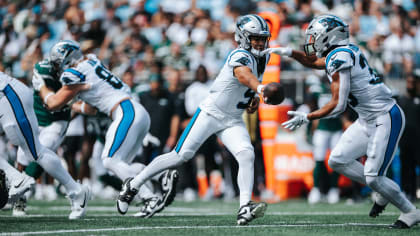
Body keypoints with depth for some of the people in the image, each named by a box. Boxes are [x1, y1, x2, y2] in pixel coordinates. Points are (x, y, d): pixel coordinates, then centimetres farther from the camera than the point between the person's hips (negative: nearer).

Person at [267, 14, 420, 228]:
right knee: (337, 161, 7)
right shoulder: (344, 52, 9)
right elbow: (315, 62, 31)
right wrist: (289, 52, 19)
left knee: (373, 177, -11)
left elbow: (338, 105, -22)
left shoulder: (339, 58, -19)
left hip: (386, 119, -10)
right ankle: (385, 192, 19)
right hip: (369, 120, 10)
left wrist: (306, 118, -14)